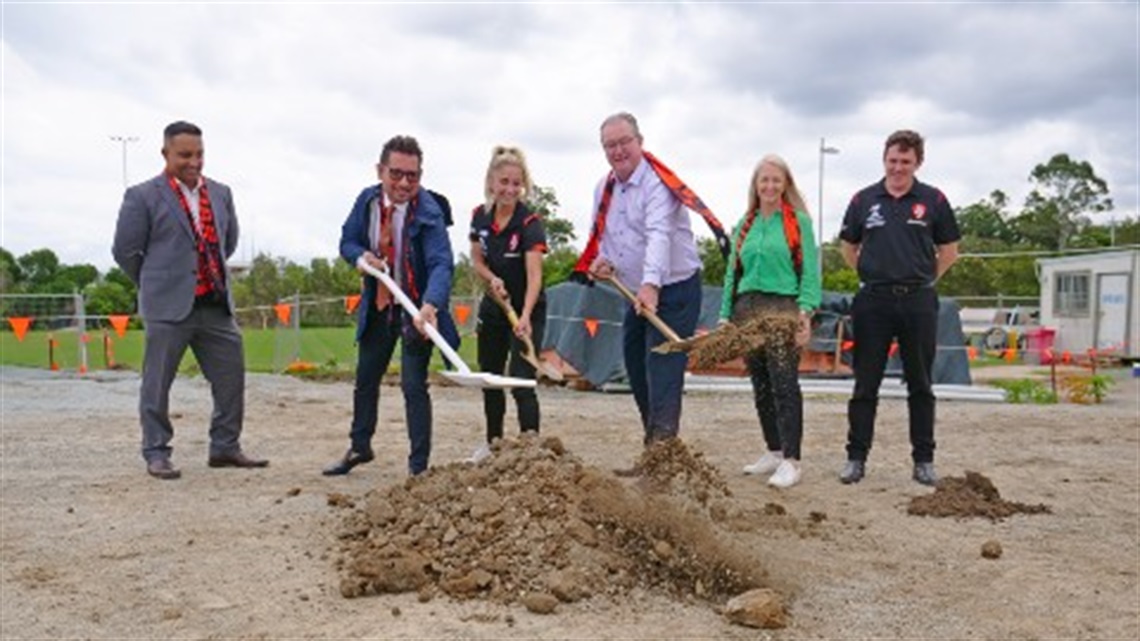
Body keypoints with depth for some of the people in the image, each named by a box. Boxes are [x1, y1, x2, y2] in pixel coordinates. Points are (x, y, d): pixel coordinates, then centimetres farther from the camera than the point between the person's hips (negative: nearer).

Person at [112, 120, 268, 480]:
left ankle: (225, 447, 19)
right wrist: (158, 285, 10)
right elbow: (125, 251, 2)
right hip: (168, 307, -5)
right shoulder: (143, 197, -3)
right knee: (157, 383, 2)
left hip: (216, 305, 5)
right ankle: (156, 454, 15)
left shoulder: (220, 193, 12)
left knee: (231, 376, 7)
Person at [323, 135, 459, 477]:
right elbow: (347, 241, 7)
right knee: (365, 380, 18)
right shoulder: (367, 200, -6)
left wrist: (430, 305, -54)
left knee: (414, 386, -7)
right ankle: (359, 447, 39)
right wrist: (362, 255, -17)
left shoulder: (429, 212, -23)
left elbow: (441, 264, -36)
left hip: (417, 308, -6)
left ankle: (419, 467, 6)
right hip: (378, 306, 6)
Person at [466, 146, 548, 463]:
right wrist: (493, 279, -16)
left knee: (521, 381, -15)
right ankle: (493, 442, 36)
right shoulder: (480, 216, -5)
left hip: (527, 308, -6)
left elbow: (534, 275, -33)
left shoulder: (530, 223, -22)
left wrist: (525, 316, -47)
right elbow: (477, 261, 6)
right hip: (493, 306, 6)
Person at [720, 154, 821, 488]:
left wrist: (806, 311, -15)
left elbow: (810, 270, -4)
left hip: (782, 310, -5)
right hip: (748, 309, 6)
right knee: (760, 384, 10)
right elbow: (732, 272, 16)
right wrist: (726, 315, 10)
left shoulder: (798, 222, 2)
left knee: (785, 384, -10)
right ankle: (774, 451, 21)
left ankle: (791, 460, -7)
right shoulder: (745, 225, 16)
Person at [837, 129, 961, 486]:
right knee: (865, 385, 3)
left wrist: (923, 280, 6)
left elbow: (949, 250, 11)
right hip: (873, 302, 0)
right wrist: (872, 275, 10)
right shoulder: (864, 200, 6)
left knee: (920, 386, 7)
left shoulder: (933, 200, 4)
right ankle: (856, 457, 10)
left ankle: (924, 460, 16)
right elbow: (849, 247, 16)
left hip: (918, 302, 0)